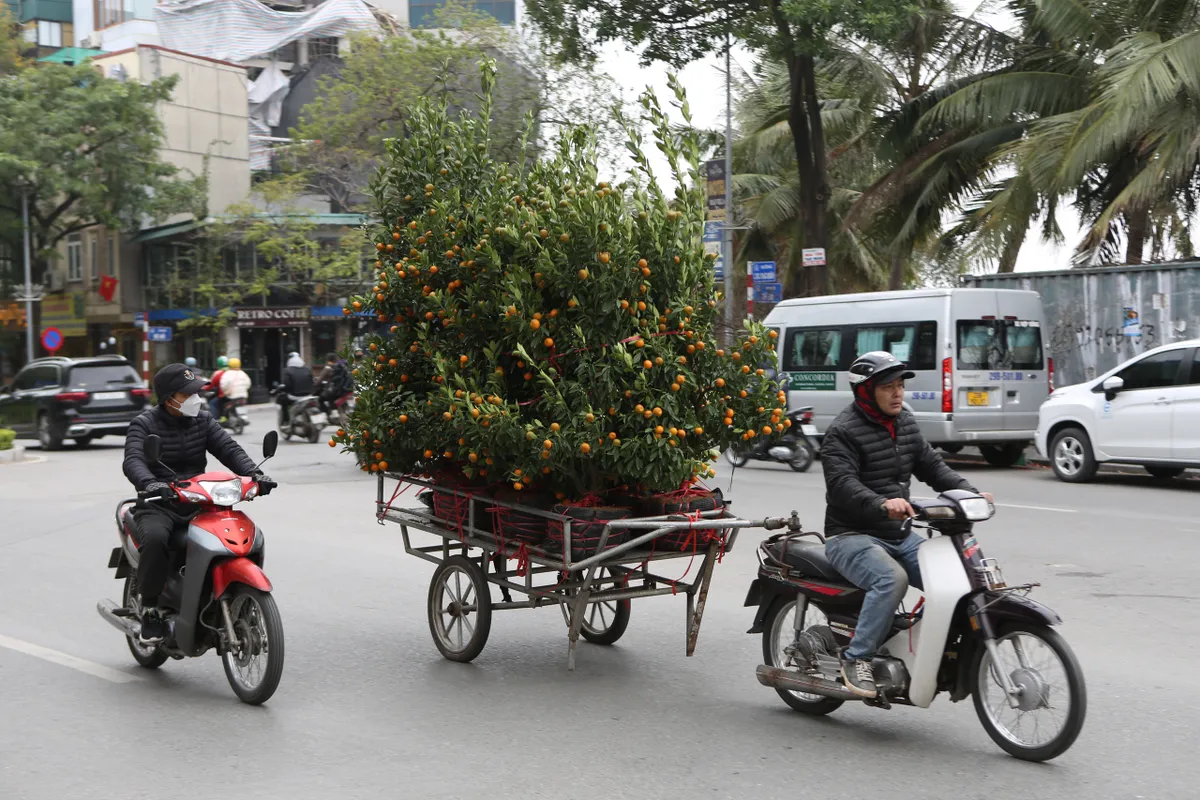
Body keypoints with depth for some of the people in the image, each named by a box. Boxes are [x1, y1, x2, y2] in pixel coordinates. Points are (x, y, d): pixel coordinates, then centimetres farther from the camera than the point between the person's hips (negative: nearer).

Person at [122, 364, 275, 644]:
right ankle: (150, 609, -18)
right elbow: (132, 461, -17)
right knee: (155, 538, -36)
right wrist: (150, 483, -40)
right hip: (158, 506, -4)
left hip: (197, 504, 4)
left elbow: (229, 448, 2)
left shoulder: (202, 420, 12)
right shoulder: (144, 424, -1)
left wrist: (253, 473, -18)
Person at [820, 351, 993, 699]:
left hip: (900, 534, 7)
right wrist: (881, 504, -43)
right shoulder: (843, 432, -11)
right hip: (852, 536, -7)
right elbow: (842, 484, -25)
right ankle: (856, 659, -24)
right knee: (892, 578, -33)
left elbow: (933, 466, 12)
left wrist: (969, 492, -6)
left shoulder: (906, 424, 14)